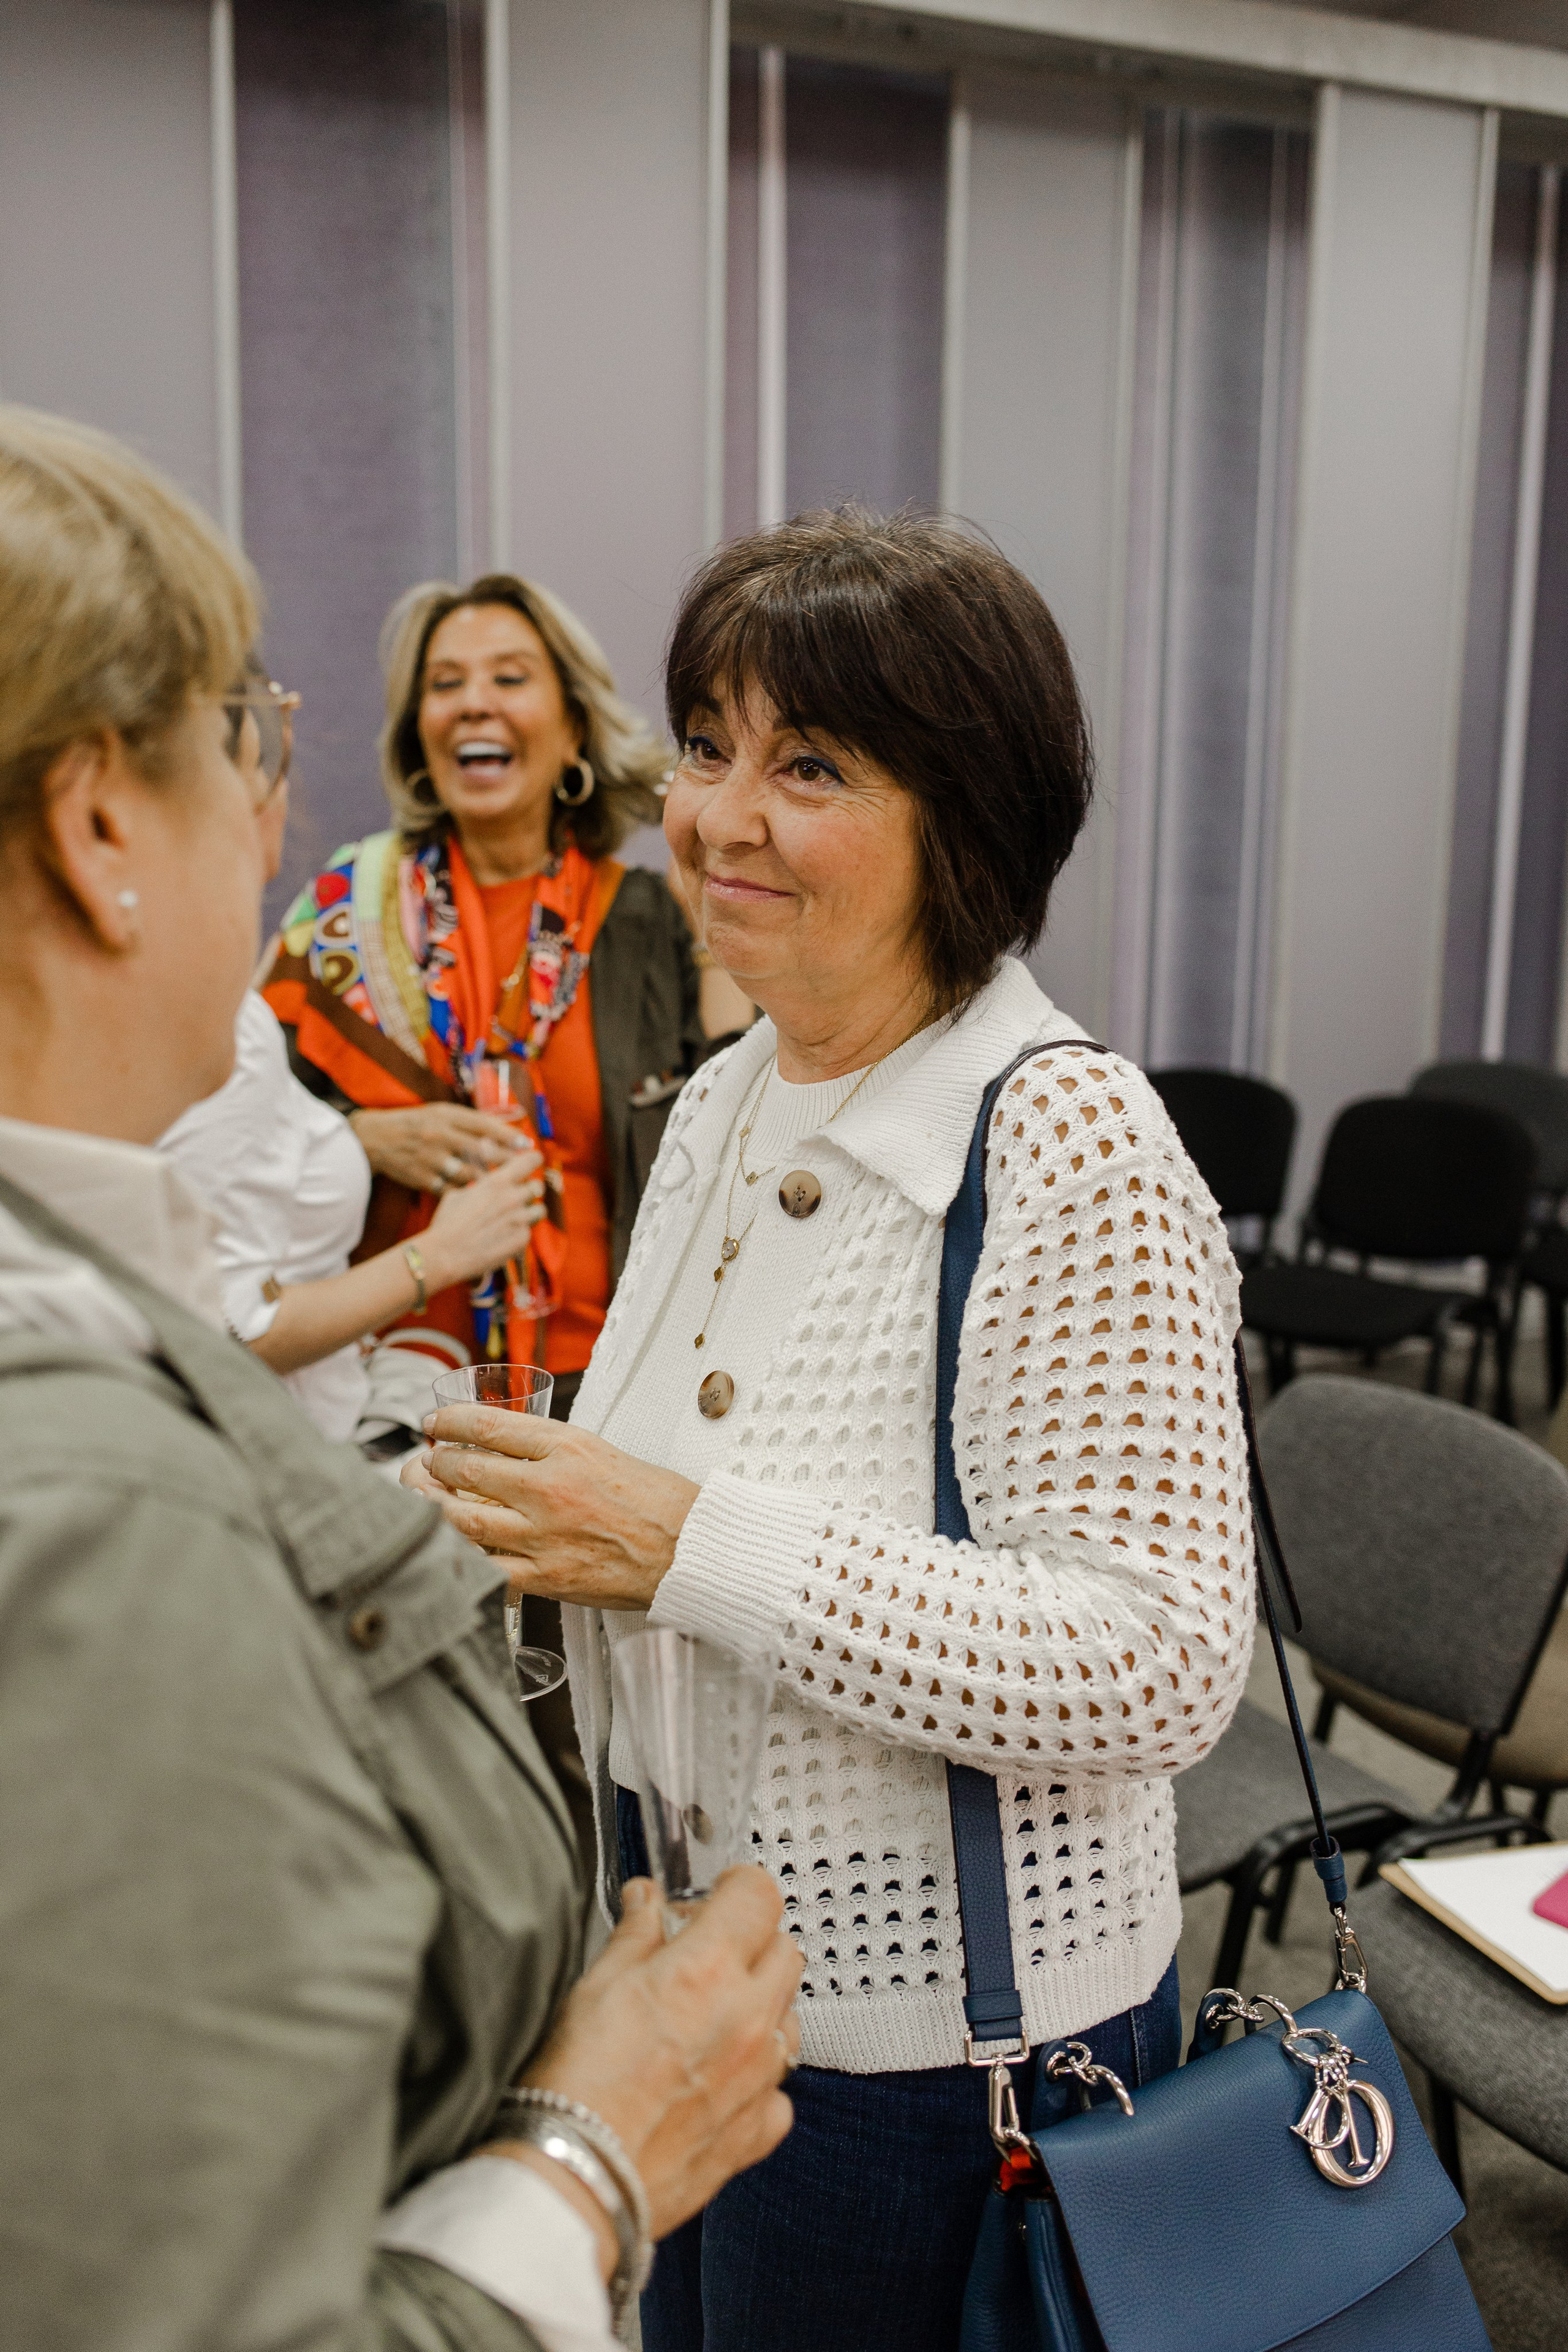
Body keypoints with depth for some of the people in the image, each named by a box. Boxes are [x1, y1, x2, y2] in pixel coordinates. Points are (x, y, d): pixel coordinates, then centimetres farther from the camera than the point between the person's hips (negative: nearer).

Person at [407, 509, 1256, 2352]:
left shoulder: (1069, 1144, -23)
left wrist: (688, 1546, -30)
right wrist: (526, 1513, -5)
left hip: (928, 2048, -7)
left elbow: (1164, 1666, -27)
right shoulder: (722, 1102, 2)